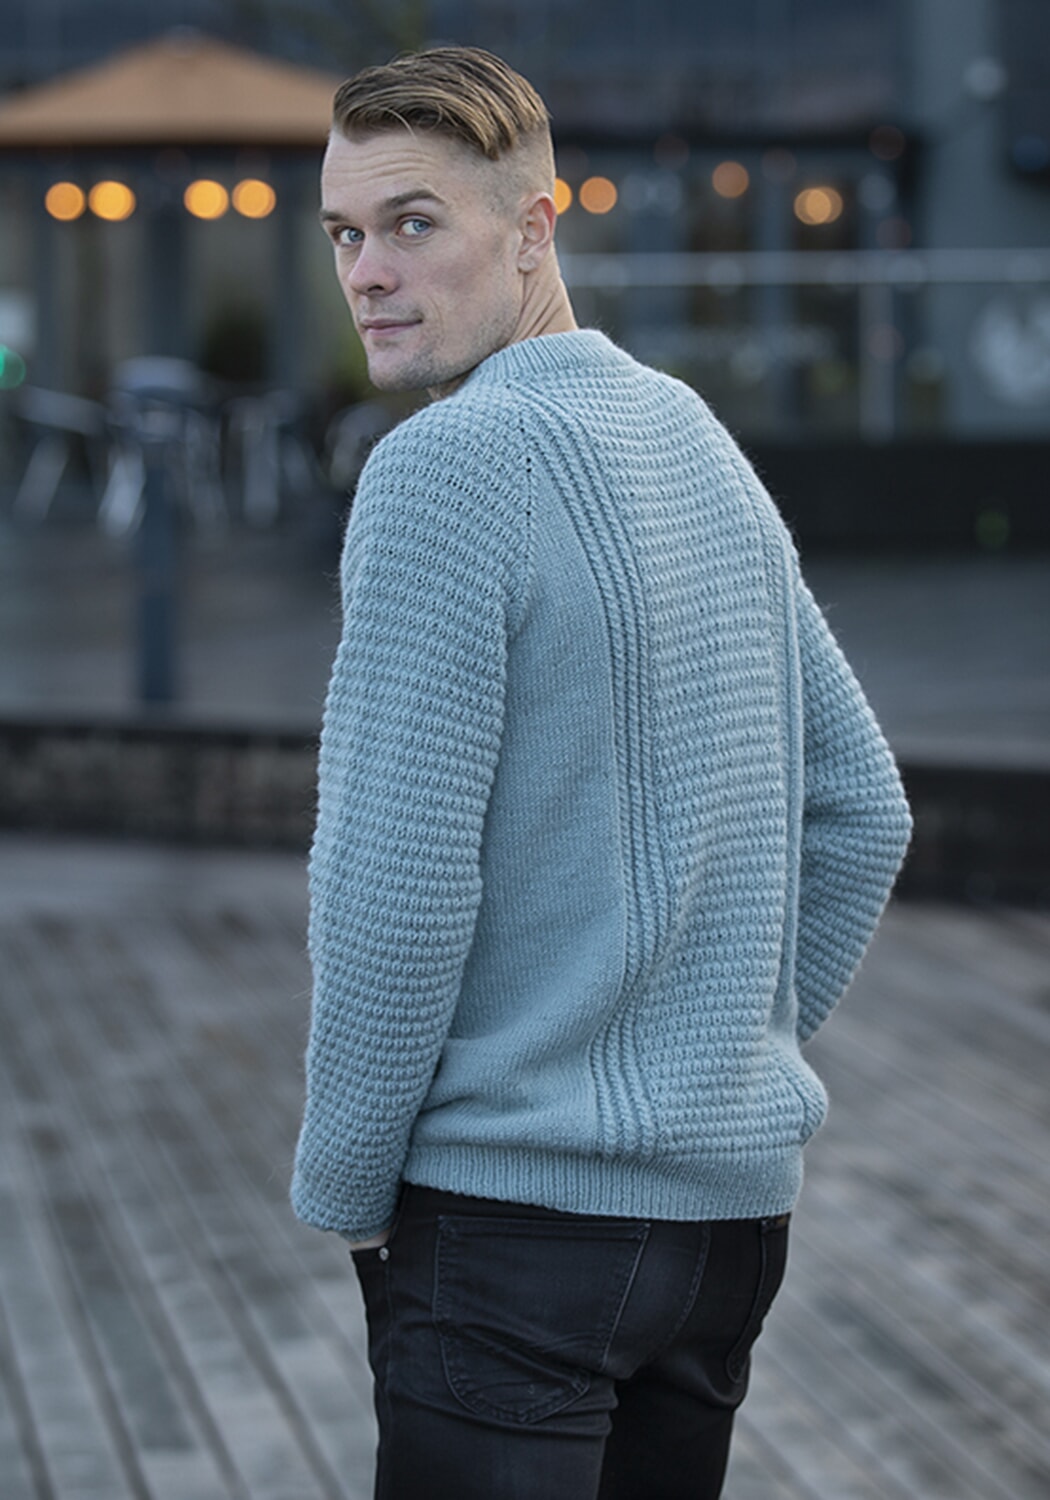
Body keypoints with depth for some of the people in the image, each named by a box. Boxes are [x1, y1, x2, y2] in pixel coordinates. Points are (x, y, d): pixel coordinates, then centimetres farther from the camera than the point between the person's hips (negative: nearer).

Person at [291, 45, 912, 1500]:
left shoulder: (445, 466, -15)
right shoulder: (701, 440, 10)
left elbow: (398, 876, -20)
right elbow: (859, 812, 15)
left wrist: (344, 1185, -7)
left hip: (519, 1210, -8)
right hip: (736, 1196, 8)